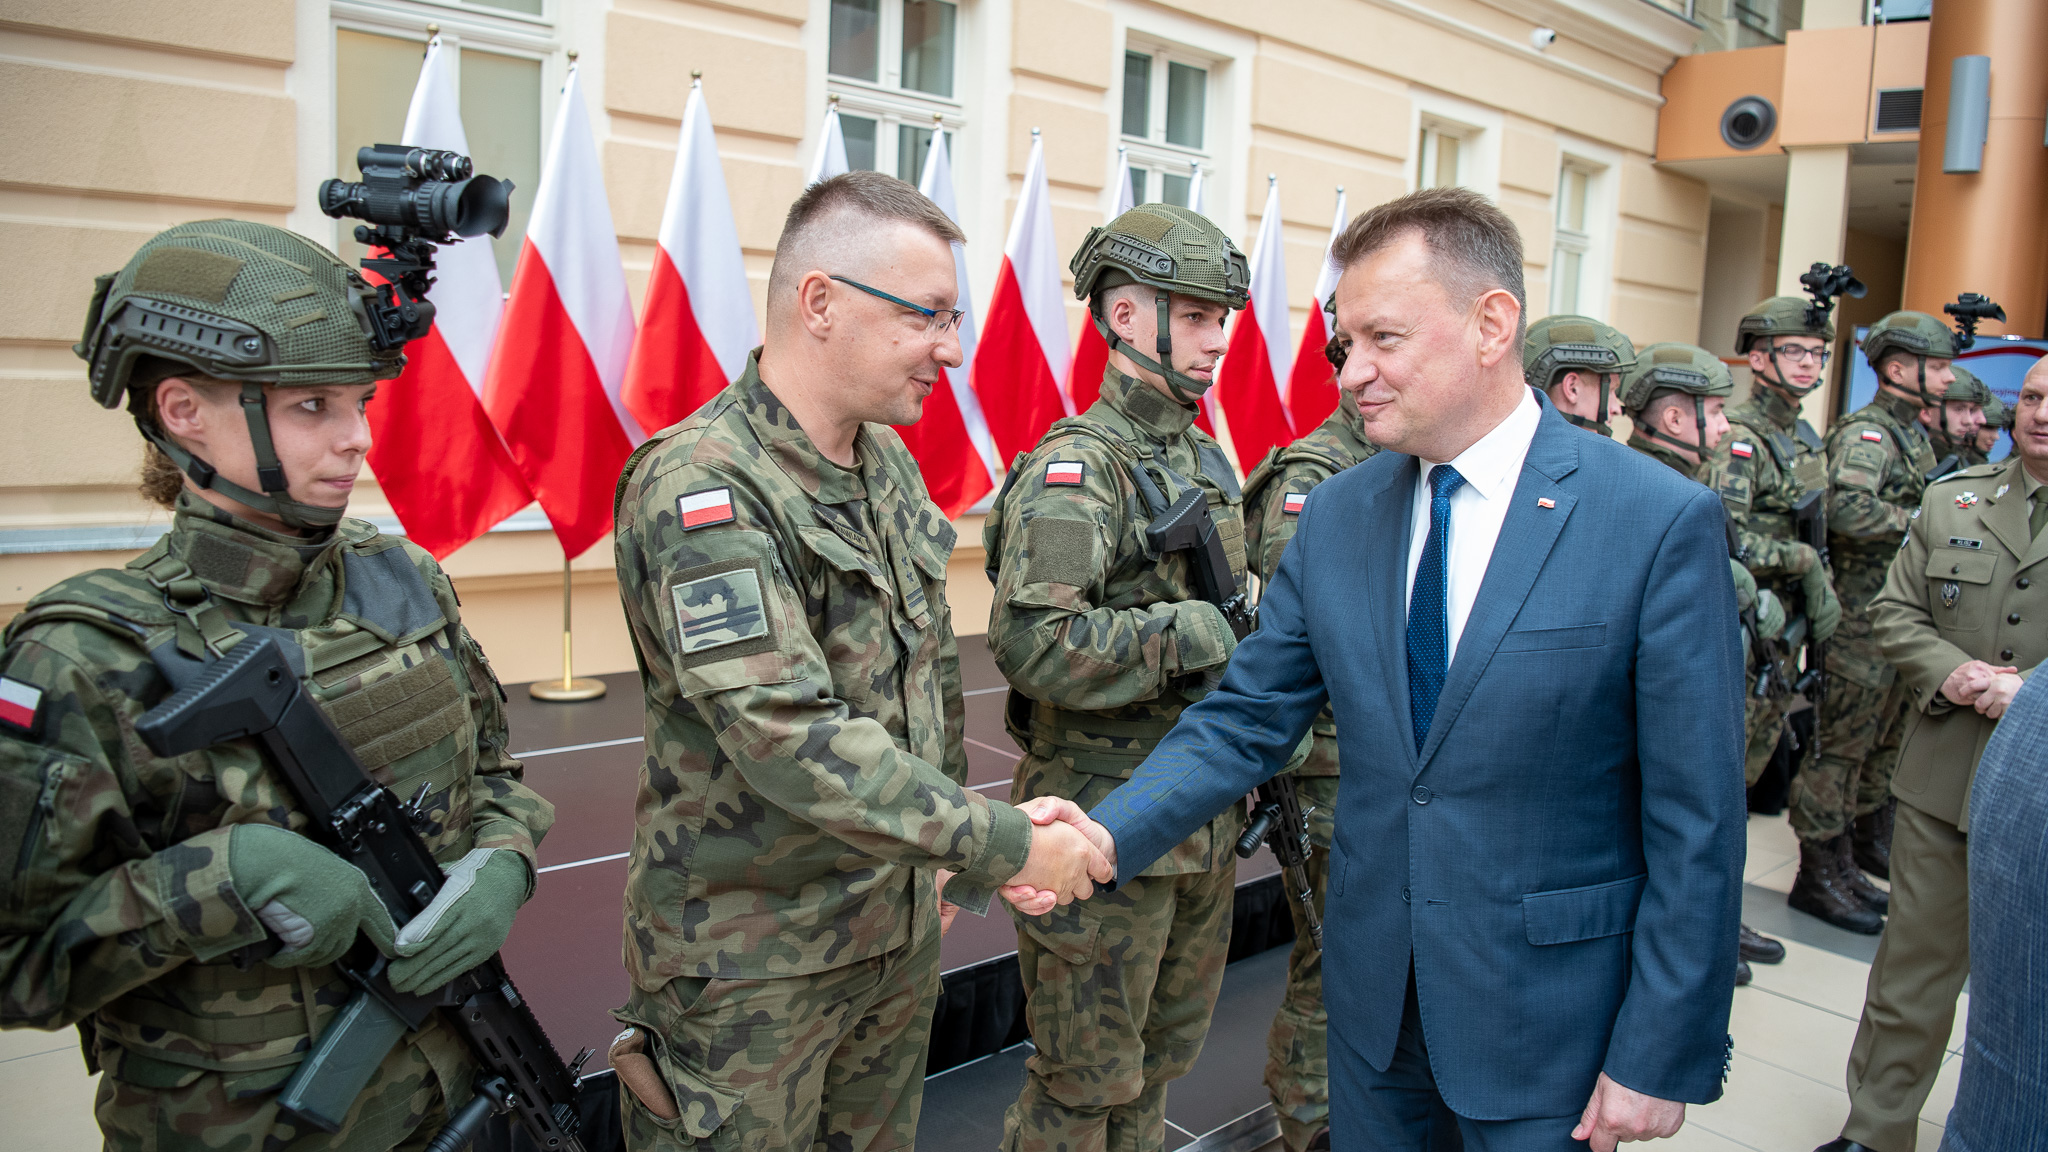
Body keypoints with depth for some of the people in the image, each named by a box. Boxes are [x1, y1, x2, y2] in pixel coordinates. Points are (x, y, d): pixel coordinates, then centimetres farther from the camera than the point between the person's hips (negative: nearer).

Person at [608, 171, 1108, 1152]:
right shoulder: (700, 486, -22)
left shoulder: (890, 462, 5)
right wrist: (1002, 845, -25)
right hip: (751, 961, -7)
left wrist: (944, 860, 15)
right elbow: (788, 739, -29)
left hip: (901, 928, 8)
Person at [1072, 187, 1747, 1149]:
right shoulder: (1334, 515, -2)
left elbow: (1696, 823, -13)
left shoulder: (1663, 521, -15)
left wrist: (1661, 1059, -11)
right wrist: (1106, 837, -17)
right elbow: (1243, 723, -2)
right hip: (1372, 992, 4)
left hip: (1544, 1016, -3)